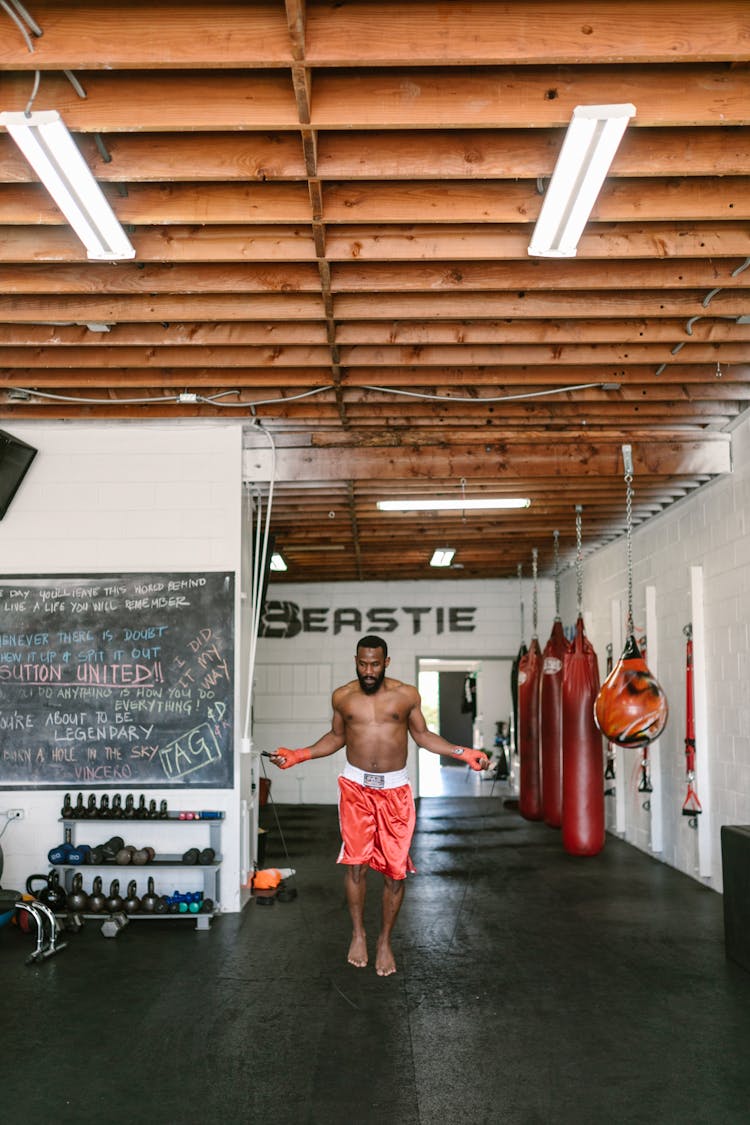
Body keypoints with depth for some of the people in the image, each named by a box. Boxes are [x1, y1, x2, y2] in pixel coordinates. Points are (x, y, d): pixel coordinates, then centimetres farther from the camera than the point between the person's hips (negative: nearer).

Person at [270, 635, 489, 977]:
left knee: (396, 869, 2)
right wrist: (297, 755, 7)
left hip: (394, 789, 0)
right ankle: (358, 933, 16)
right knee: (355, 862, -6)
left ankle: (385, 941, 20)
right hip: (356, 786, 0)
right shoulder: (342, 696, 2)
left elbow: (422, 735, 10)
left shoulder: (406, 695, -1)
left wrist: (464, 753, 0)